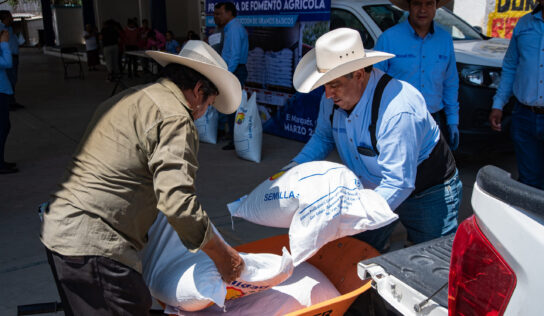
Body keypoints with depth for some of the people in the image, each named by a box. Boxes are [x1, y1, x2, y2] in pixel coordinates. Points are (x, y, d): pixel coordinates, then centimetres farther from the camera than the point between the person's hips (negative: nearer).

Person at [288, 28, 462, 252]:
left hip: (428, 195, -6)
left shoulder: (397, 111, -37)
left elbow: (398, 185, -37)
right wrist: (295, 166, -9)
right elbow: (323, 137, 7)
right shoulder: (333, 98, -12)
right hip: (374, 189, 6)